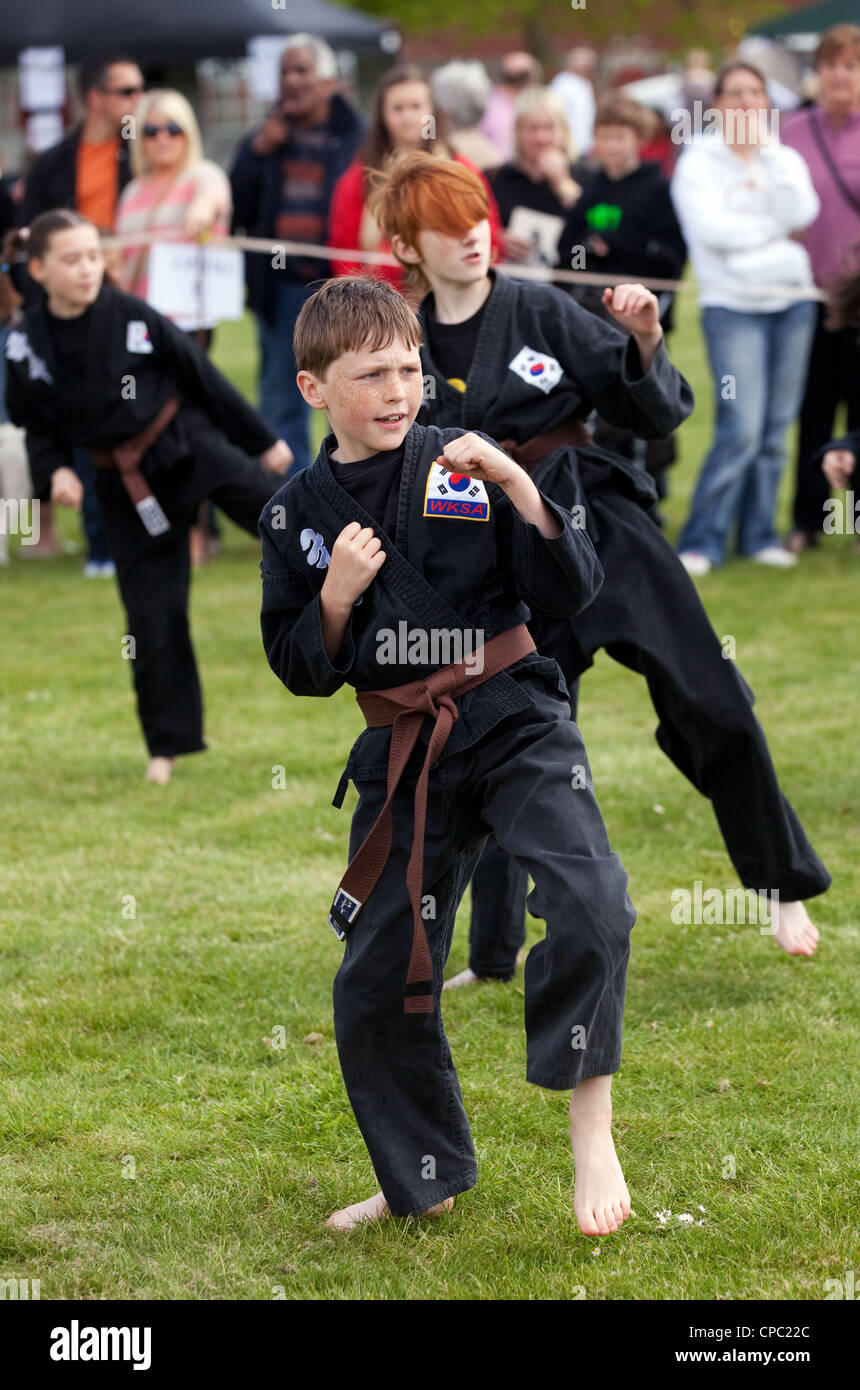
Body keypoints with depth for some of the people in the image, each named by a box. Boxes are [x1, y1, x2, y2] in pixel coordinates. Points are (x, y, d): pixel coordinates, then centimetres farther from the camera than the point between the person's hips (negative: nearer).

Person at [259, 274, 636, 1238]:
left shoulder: (464, 465, -4)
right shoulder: (298, 513, 3)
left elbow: (573, 591, -4)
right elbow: (299, 670, 7)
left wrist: (517, 489, -17)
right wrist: (336, 596, -11)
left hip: (512, 723, -3)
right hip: (403, 753, 3)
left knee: (589, 899, -28)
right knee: (374, 987, 7)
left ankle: (589, 1125, -12)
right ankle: (425, 1178, 29)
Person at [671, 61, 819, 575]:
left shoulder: (785, 160, 11)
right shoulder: (699, 162, 0)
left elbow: (801, 214, -8)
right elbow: (713, 229, -14)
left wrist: (767, 150, -7)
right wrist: (778, 230, -4)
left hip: (792, 300, 4)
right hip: (733, 305, -4)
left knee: (776, 427, 5)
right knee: (741, 429, -13)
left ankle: (759, 533, 15)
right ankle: (702, 542, -5)